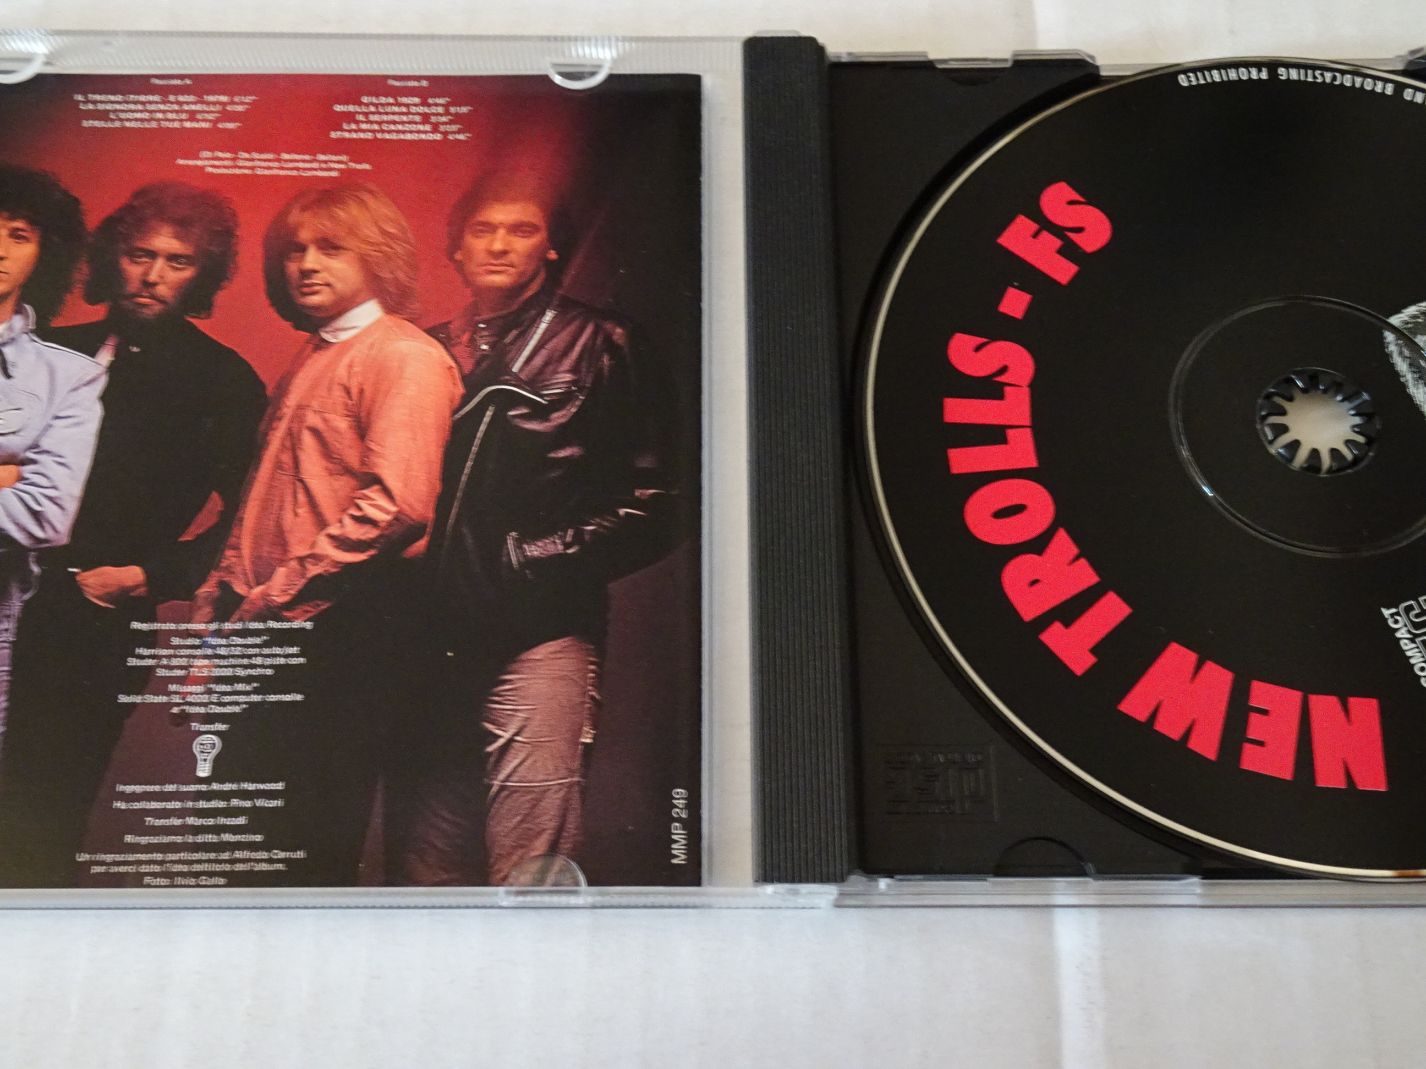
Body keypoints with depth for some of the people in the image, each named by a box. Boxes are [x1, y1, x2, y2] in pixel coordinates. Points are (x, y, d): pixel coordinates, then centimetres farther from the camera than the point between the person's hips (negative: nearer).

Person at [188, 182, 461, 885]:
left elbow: (394, 505, -22)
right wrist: (217, 607, 13)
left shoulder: (405, 357, -8)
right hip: (267, 638, 9)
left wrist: (267, 604, -17)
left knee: (305, 847, 0)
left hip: (334, 636, -9)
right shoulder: (308, 360, 20)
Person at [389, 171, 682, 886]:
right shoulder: (431, 354, 19)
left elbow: (648, 506, -3)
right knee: (427, 861, 12)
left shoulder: (597, 346, 4)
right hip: (433, 641, 6)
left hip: (541, 635, -5)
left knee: (528, 867, -9)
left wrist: (537, 559, -9)